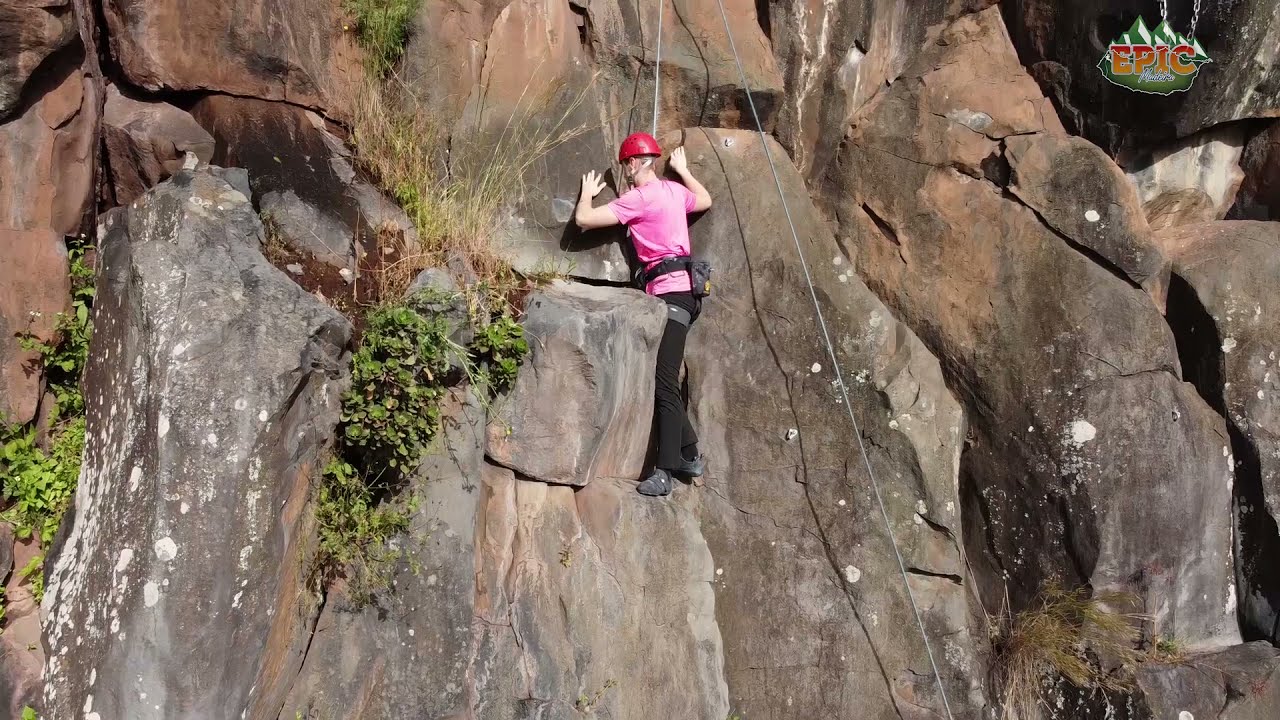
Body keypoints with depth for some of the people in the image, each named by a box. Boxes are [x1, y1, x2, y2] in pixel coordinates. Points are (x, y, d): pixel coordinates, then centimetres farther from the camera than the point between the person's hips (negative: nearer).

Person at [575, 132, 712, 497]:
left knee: (665, 383, -14)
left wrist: (587, 193, 12)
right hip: (680, 289, 10)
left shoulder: (638, 198, -10)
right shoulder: (674, 190, 15)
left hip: (669, 291, -10)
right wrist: (683, 170, 49)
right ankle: (690, 456, 19)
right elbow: (705, 200, 37)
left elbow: (583, 220, -9)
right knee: (663, 381, 13)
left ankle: (665, 472, -17)